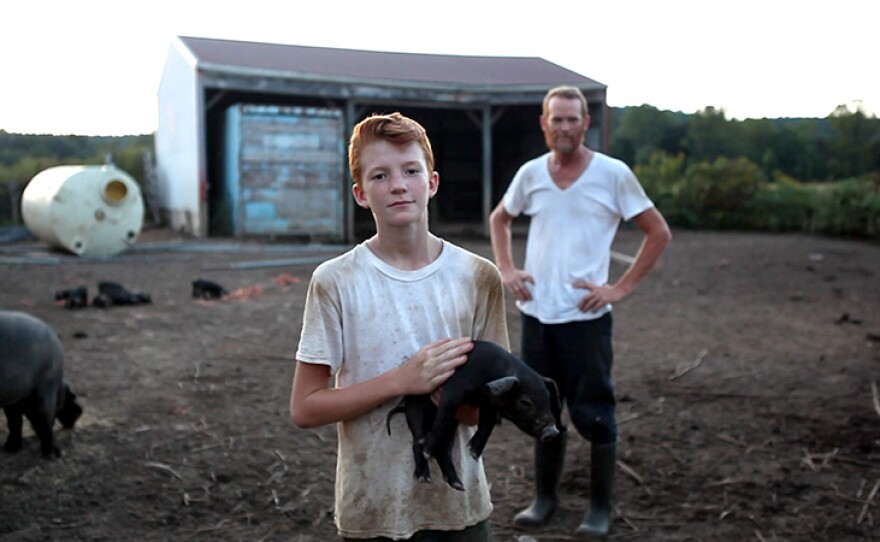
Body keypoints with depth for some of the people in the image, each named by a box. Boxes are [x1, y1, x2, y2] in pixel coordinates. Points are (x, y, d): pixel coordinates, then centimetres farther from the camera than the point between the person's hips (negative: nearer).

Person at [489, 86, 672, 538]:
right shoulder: (531, 173, 3)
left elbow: (658, 232, -3)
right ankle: (544, 498, 30)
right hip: (535, 314, 4)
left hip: (586, 316, -4)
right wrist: (506, 270, 6)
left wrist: (621, 288, -9)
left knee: (594, 416, 4)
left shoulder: (613, 173, -7)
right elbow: (499, 218, 20)